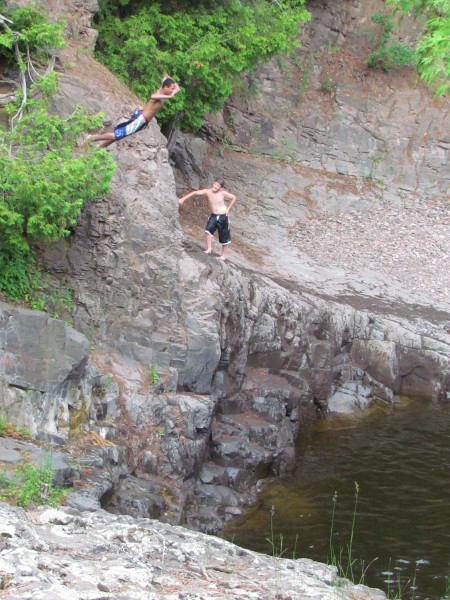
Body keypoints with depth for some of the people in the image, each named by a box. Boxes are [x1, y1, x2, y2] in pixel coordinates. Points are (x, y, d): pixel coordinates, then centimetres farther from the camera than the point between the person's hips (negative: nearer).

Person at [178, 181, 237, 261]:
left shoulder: (223, 193, -15)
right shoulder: (208, 191, -9)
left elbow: (234, 198, -4)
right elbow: (195, 192, -14)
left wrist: (228, 209, -7)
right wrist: (183, 199, -22)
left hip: (223, 216, -2)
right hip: (213, 216, 3)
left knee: (224, 236, 7)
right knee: (208, 230, -22)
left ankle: (224, 254, 21)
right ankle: (209, 248, -11)